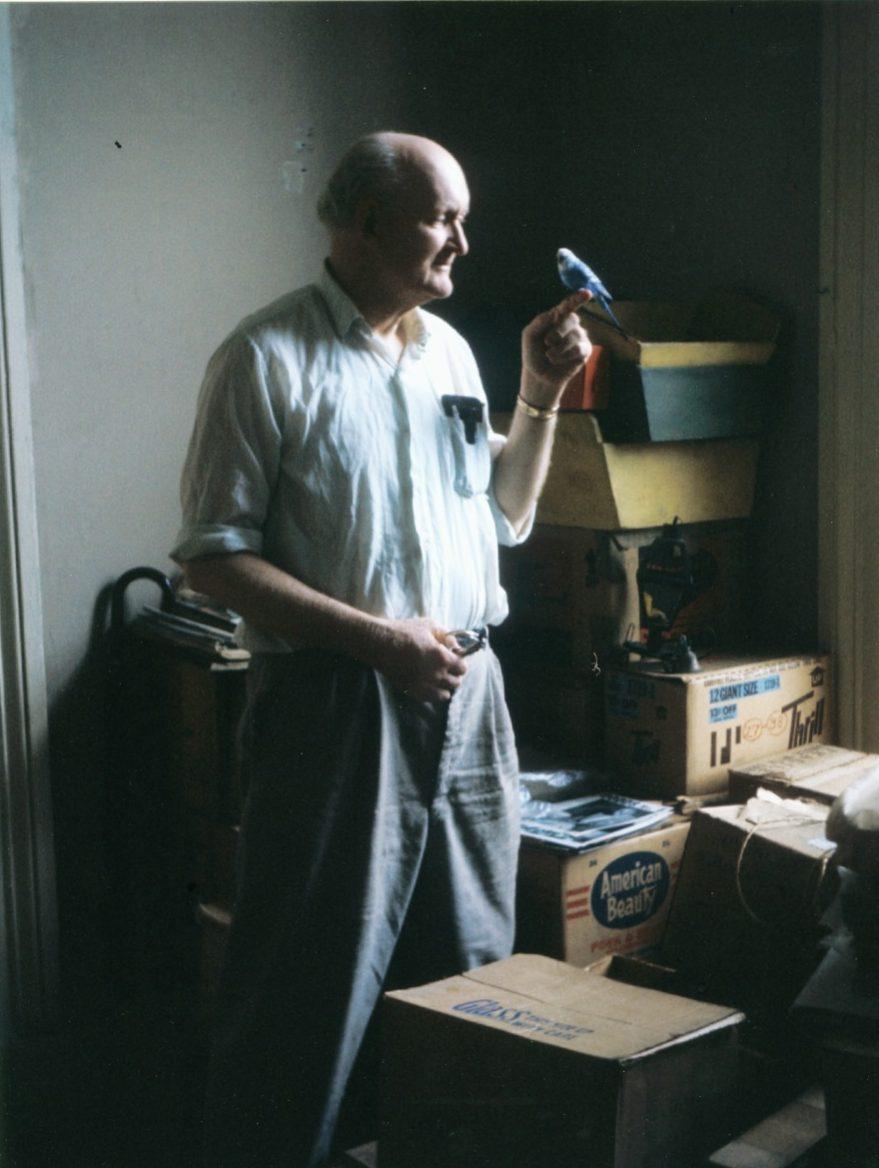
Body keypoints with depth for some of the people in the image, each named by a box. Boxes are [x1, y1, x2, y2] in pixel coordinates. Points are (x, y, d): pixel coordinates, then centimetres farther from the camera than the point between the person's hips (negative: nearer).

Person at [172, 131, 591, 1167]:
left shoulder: (448, 350, 13)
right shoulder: (270, 356, -8)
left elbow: (503, 519, 20)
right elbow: (214, 556, -12)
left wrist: (540, 399, 6)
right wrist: (377, 637, -18)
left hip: (467, 694, 7)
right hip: (338, 703, -7)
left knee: (471, 965, 15)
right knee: (312, 984, 0)